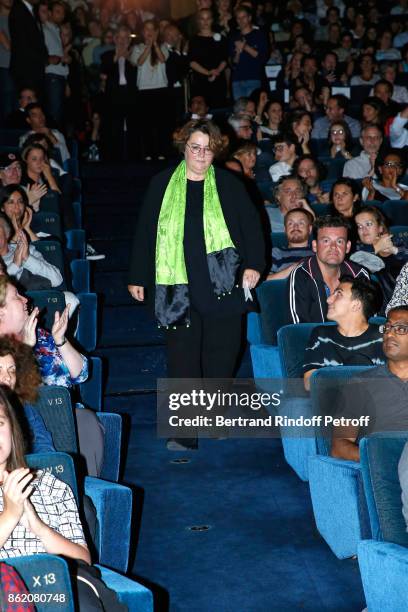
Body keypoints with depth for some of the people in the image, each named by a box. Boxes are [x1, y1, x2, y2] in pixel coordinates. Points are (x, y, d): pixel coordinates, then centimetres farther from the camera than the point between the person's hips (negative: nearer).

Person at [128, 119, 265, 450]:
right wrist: (138, 278, 8)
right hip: (177, 286, 0)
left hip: (222, 285, 0)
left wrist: (254, 264, -5)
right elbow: (145, 232, 8)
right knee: (182, 356, -1)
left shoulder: (228, 184, 5)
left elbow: (252, 225, 6)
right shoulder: (163, 184, 6)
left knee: (222, 353, 6)